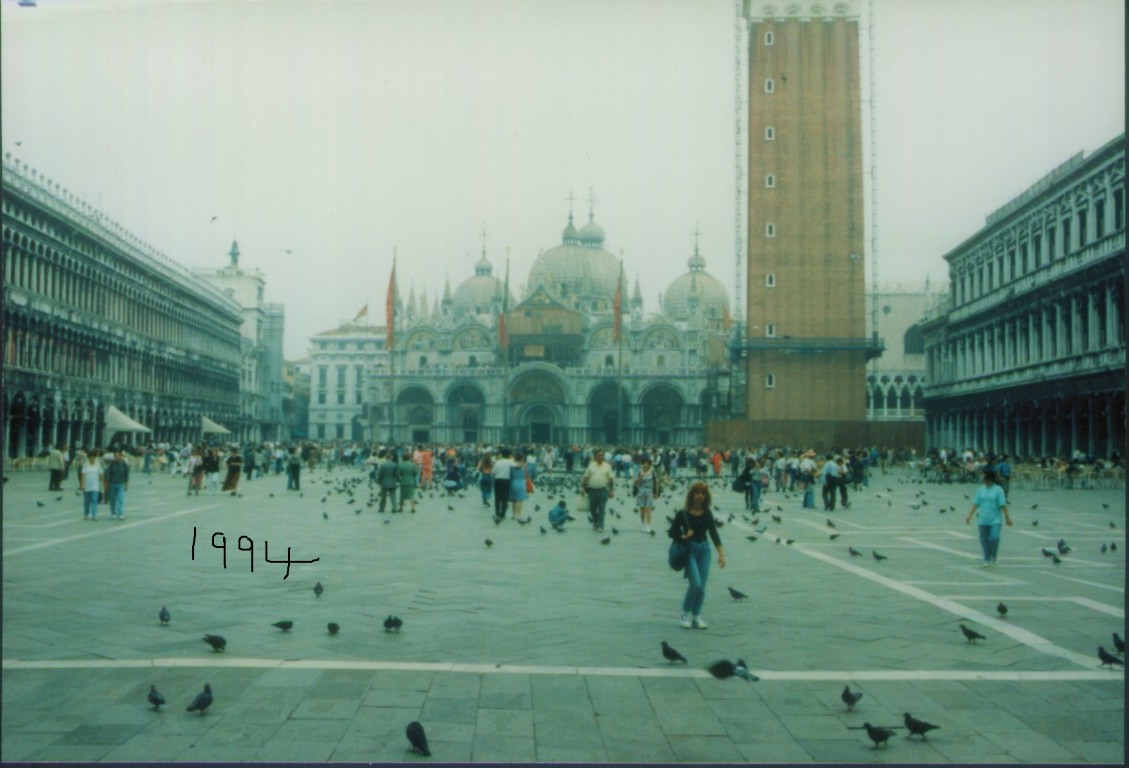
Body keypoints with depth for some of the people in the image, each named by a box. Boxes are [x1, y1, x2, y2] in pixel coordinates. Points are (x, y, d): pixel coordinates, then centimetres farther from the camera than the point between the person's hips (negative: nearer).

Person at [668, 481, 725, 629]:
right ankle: (686, 613, 4)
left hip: (704, 550, 4)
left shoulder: (707, 514, 4)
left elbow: (714, 534, 2)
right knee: (695, 583, -15)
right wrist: (683, 536, -23)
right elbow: (672, 532, -3)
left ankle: (696, 616, 15)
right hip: (689, 550, -4)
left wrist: (721, 553, -6)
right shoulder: (683, 514, -7)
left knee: (702, 586, 2)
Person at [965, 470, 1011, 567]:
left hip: (995, 520, -3)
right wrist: (969, 516, 3)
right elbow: (975, 504, 7)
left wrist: (1007, 517, -4)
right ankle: (987, 560, 17)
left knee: (994, 538, -14)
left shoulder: (998, 490, -3)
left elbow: (1003, 505, -4)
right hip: (983, 520, 4)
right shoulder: (981, 489, 6)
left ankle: (993, 558, 8)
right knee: (984, 539, 6)